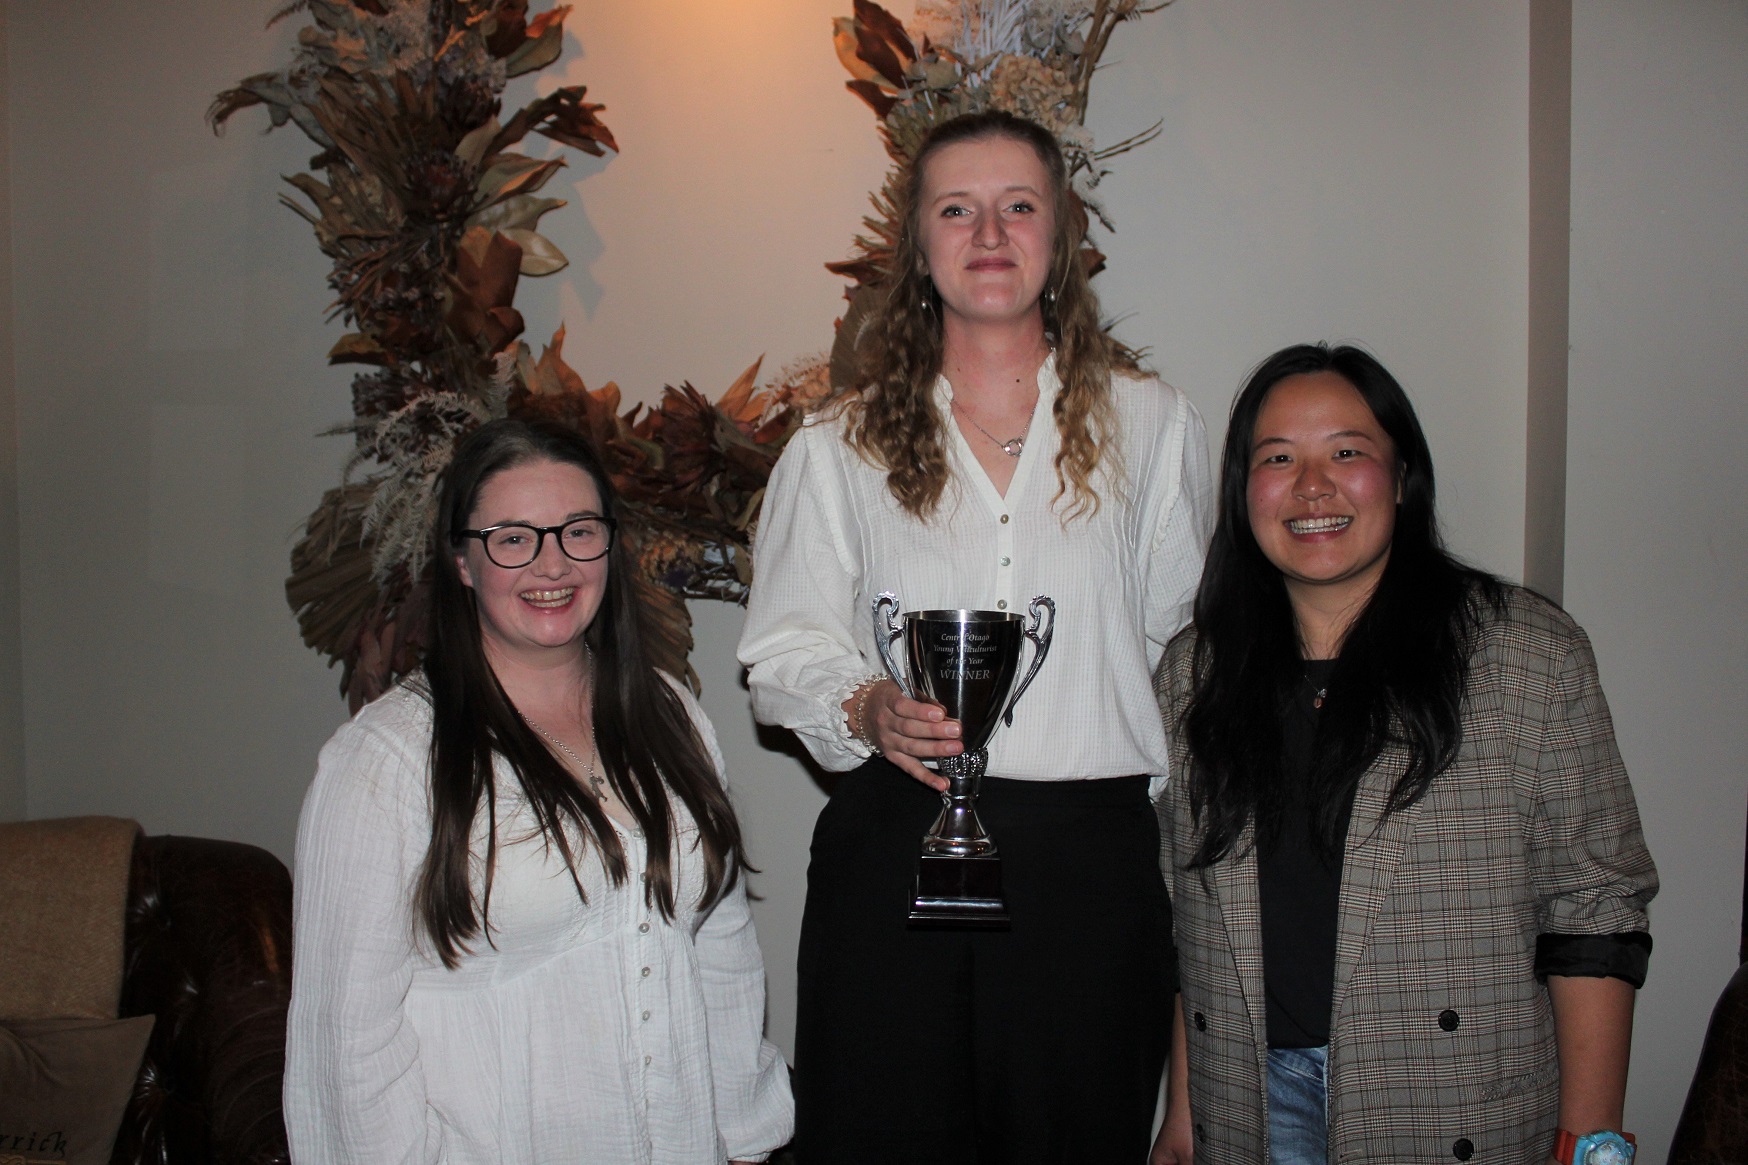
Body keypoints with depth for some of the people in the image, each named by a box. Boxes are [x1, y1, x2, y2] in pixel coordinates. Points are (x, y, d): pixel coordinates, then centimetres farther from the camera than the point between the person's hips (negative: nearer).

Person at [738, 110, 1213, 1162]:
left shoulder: (1150, 425, 9)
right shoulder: (841, 446, 9)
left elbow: (1177, 637, 13)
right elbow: (784, 651, 7)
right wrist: (869, 710, -13)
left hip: (1090, 858, 0)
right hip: (891, 849, 0)